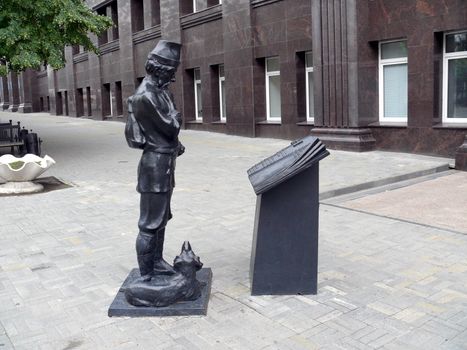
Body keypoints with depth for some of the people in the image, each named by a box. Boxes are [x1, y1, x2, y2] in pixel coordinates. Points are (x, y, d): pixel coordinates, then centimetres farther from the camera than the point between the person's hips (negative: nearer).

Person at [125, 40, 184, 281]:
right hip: (156, 164, -10)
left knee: (161, 218, 19)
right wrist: (176, 115, 1)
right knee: (150, 223, -3)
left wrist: (174, 144, 8)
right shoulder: (146, 96, -20)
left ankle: (157, 262, 32)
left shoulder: (159, 91, 12)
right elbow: (171, 126, -18)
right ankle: (146, 276, 7)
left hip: (164, 164, 10)